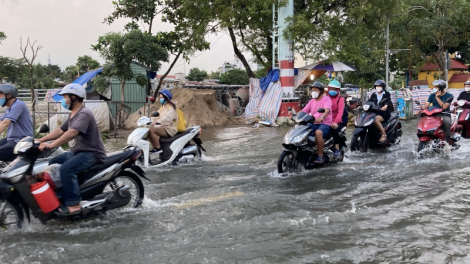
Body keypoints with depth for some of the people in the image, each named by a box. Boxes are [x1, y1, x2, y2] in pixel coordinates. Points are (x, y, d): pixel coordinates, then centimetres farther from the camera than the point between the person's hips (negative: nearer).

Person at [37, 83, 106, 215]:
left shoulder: (84, 114, -18)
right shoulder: (73, 115, 17)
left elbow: (72, 133, -32)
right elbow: (60, 130, 19)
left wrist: (51, 145, -36)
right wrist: (41, 140, 8)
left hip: (91, 153, -11)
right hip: (77, 152, 11)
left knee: (66, 169, -30)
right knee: (53, 163, 11)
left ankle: (74, 204, -25)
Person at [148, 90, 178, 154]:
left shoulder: (171, 107, -8)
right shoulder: (162, 107, 22)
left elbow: (168, 118, -27)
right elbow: (157, 115, 11)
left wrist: (157, 122, -40)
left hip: (169, 129, -9)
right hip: (163, 127, 9)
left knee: (152, 130, -26)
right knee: (148, 131, -6)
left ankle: (158, 148, -20)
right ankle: (155, 147, -4)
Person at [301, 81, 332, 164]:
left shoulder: (326, 99, -2)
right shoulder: (312, 101, 20)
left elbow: (327, 110, -24)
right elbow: (304, 111, 10)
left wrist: (322, 117, -45)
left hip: (325, 124, -7)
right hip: (313, 123, 7)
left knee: (318, 133, -38)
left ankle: (320, 156, -30)